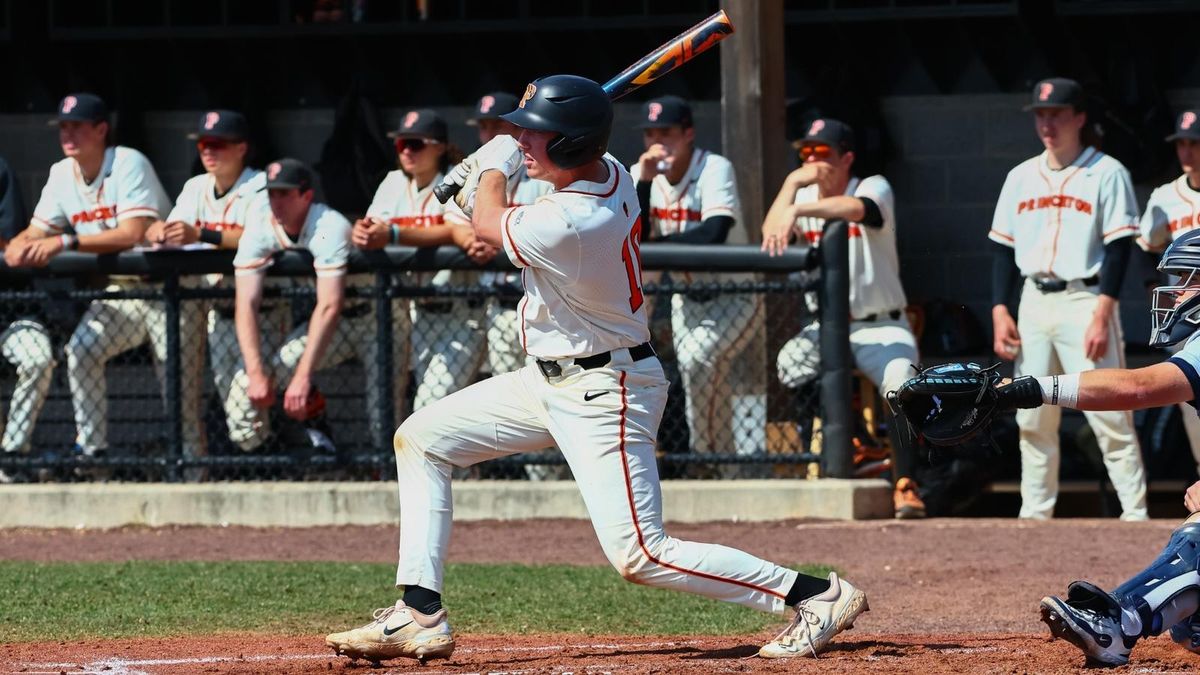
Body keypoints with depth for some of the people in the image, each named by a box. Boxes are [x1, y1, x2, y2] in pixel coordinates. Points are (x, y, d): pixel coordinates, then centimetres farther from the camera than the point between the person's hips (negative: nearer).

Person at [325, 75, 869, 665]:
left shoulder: (570, 227, -31)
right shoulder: (611, 173, -4)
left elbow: (488, 225, -8)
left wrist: (494, 165, 8)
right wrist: (482, 179, 11)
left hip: (601, 395, -10)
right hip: (551, 380, 10)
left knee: (639, 556, -14)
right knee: (421, 438, 11)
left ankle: (817, 594, -7)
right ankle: (420, 616, 9)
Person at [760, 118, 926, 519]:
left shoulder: (874, 187, -8)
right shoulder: (803, 196, 8)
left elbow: (859, 208, -35)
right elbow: (769, 238, -9)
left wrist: (798, 210, -49)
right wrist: (792, 183, -17)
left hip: (881, 327, -4)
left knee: (900, 384, -29)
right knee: (791, 364, -25)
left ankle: (906, 485, -28)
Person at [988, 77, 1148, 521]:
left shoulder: (1106, 173, -2)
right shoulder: (1021, 177, 14)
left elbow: (1119, 248, -8)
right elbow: (1004, 247, 15)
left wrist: (1102, 314, -17)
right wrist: (1000, 311, 4)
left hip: (1085, 300, -6)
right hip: (1034, 301, 6)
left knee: (1109, 415, -11)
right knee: (1032, 419, 5)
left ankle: (1135, 514, -11)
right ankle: (1034, 514, 11)